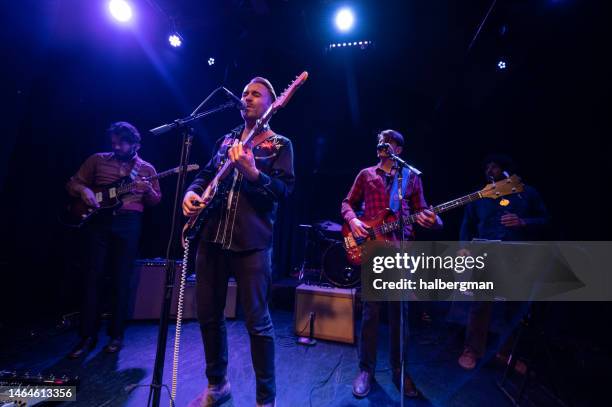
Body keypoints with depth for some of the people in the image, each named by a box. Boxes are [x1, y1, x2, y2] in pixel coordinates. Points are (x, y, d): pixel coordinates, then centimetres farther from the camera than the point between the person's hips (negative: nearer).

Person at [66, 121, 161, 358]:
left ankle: (116, 335, 13)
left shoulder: (146, 168, 10)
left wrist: (148, 190, -13)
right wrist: (83, 190, -8)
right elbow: (73, 182, 14)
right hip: (99, 220, 2)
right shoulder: (97, 160, 13)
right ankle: (88, 336, 12)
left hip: (129, 223, -1)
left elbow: (156, 201, 8)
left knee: (121, 279, 1)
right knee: (93, 276, 0)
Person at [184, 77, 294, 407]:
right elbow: (206, 174, 22)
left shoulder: (279, 144, 3)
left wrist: (252, 172, -23)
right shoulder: (226, 140, 20)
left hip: (251, 241, -5)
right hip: (211, 235, 6)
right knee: (208, 314, 14)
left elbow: (285, 190, -7)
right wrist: (192, 192, 1)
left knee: (257, 321, -1)